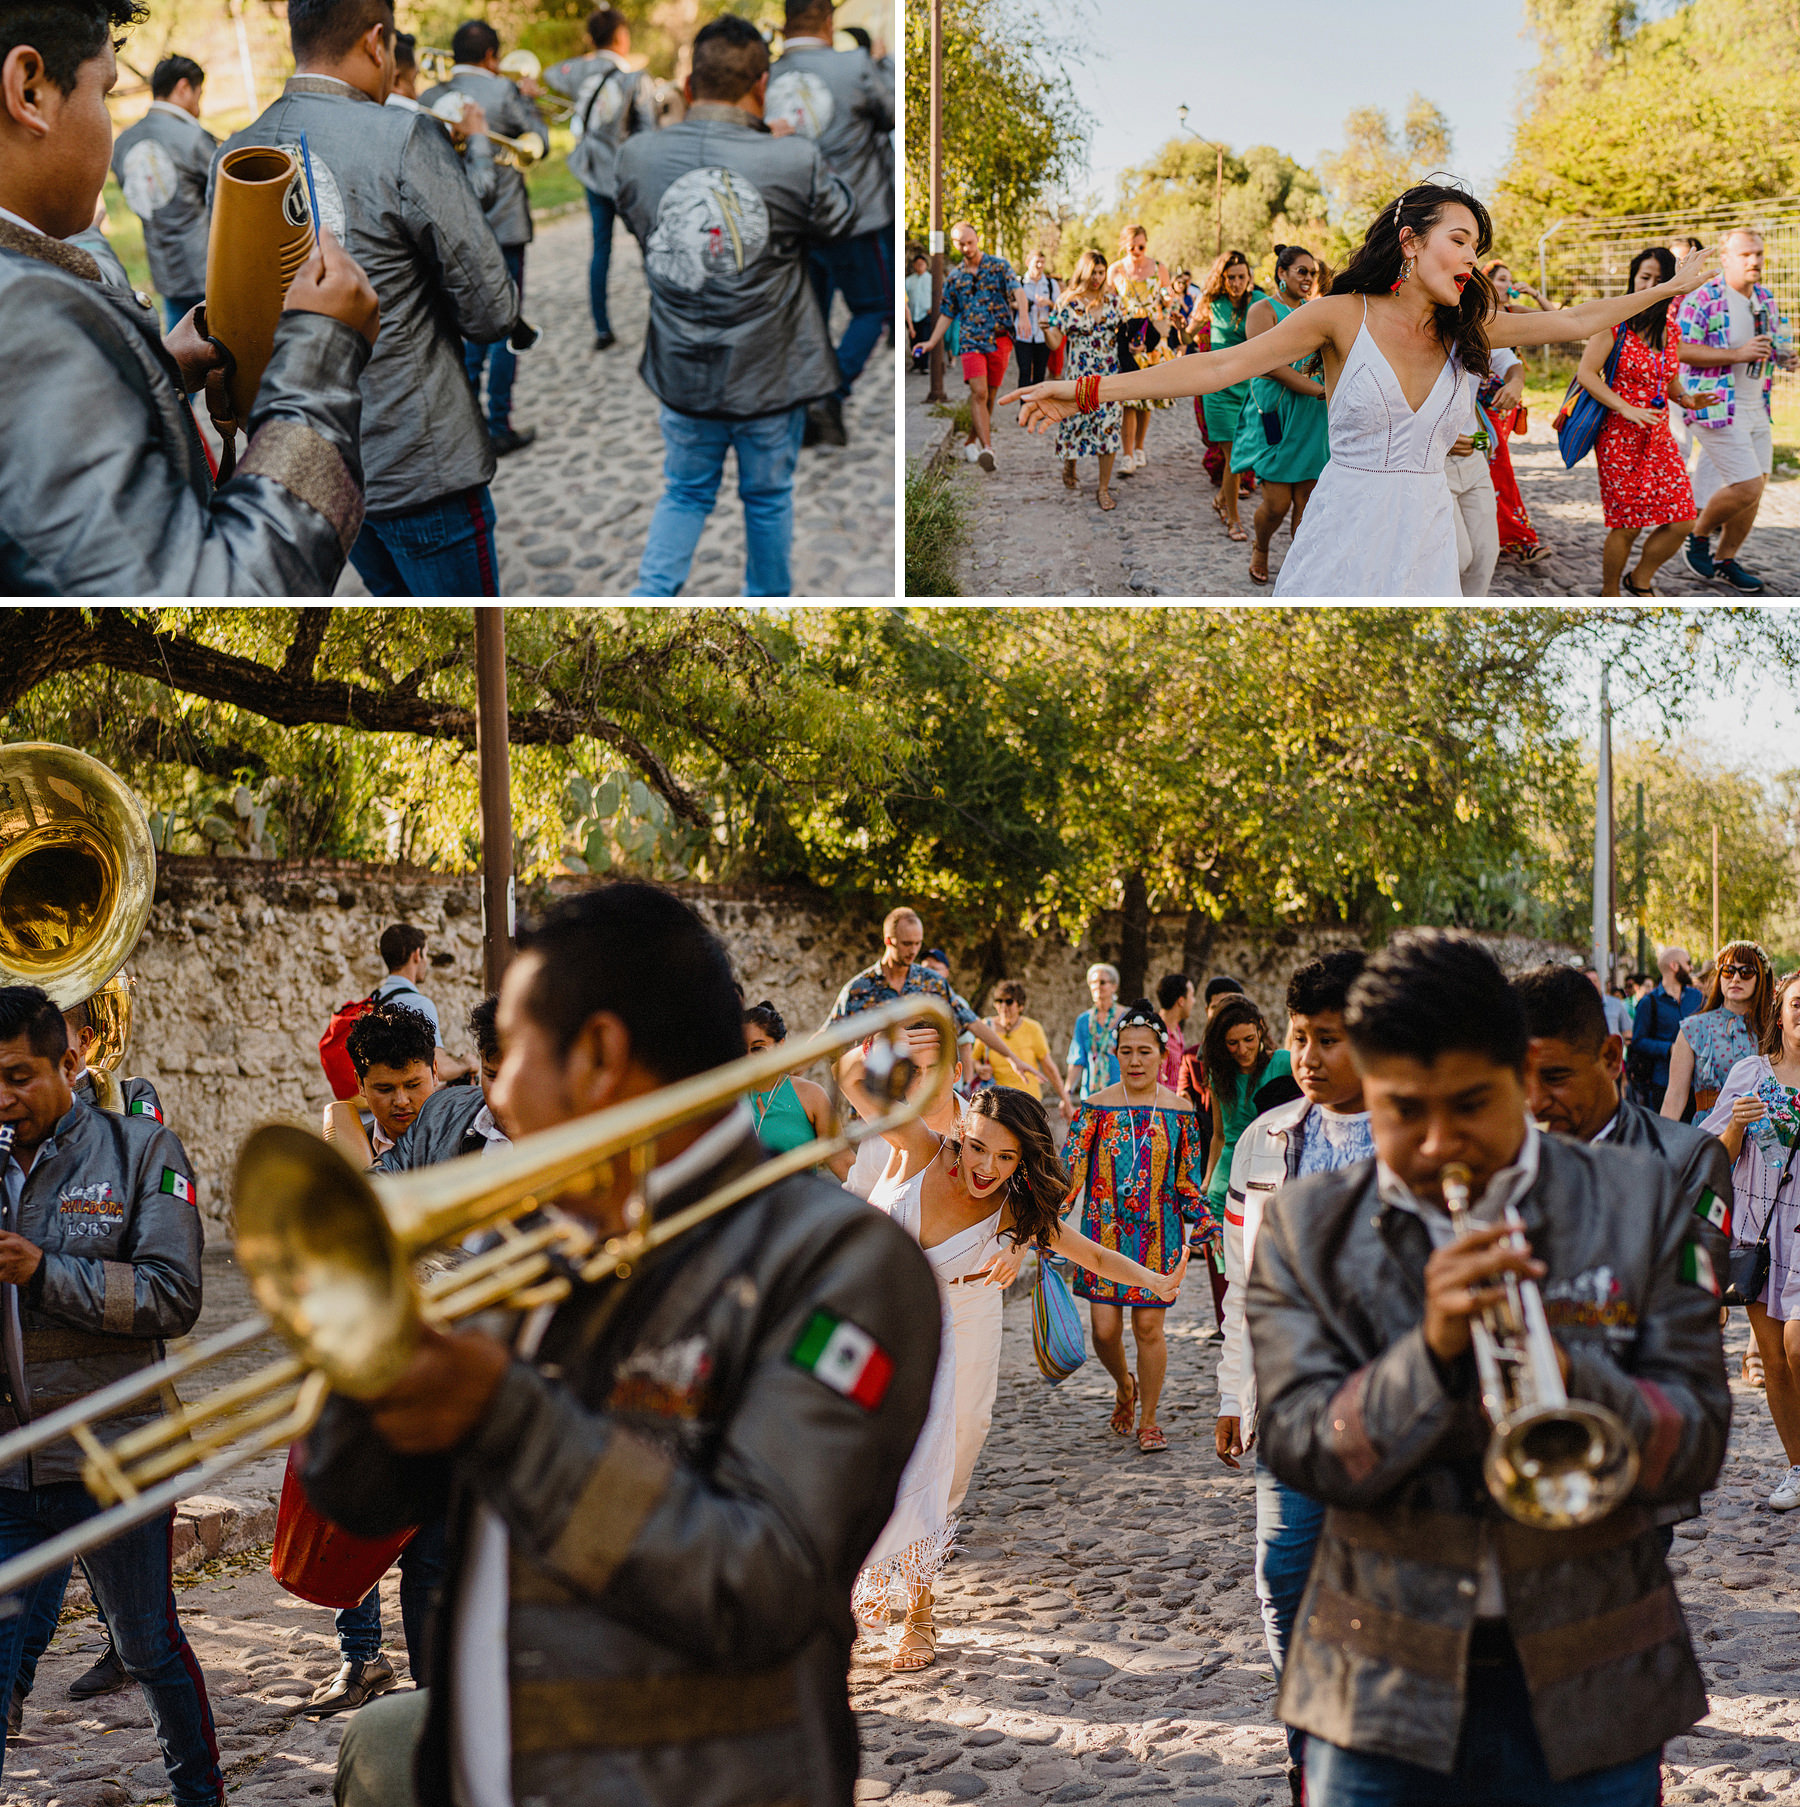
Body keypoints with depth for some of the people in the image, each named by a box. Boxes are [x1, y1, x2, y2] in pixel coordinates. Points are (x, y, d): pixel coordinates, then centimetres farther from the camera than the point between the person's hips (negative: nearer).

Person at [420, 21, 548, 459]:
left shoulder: (428, 99, 0)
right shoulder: (502, 92, -13)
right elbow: (539, 142, -1)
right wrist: (528, 100, 15)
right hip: (502, 228, -5)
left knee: (473, 326, 18)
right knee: (504, 327, 3)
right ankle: (499, 429, 5)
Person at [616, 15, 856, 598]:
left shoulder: (636, 156, -12)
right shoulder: (797, 163, -20)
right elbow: (840, 218, 0)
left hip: (681, 373, 2)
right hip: (771, 374, -2)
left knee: (685, 494, 22)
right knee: (768, 498, 19)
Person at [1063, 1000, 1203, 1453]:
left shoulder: (1178, 1111, 1)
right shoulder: (1095, 1108, -1)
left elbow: (1188, 1182, 7)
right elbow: (1069, 1172, -2)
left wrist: (1207, 1227, -1)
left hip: (1159, 1233, 0)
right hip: (1105, 1229, 0)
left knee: (1149, 1326, -1)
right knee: (1105, 1329, -1)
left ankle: (1148, 1421, 14)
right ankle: (1124, 1386, 32)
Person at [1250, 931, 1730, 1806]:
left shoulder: (1638, 1203, 1)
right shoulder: (1305, 1229, 1)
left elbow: (1699, 1444, -5)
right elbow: (1297, 1450, -8)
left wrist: (1568, 1378, -24)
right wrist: (1430, 1350, -24)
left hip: (1588, 1693, 0)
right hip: (1383, 1695, 0)